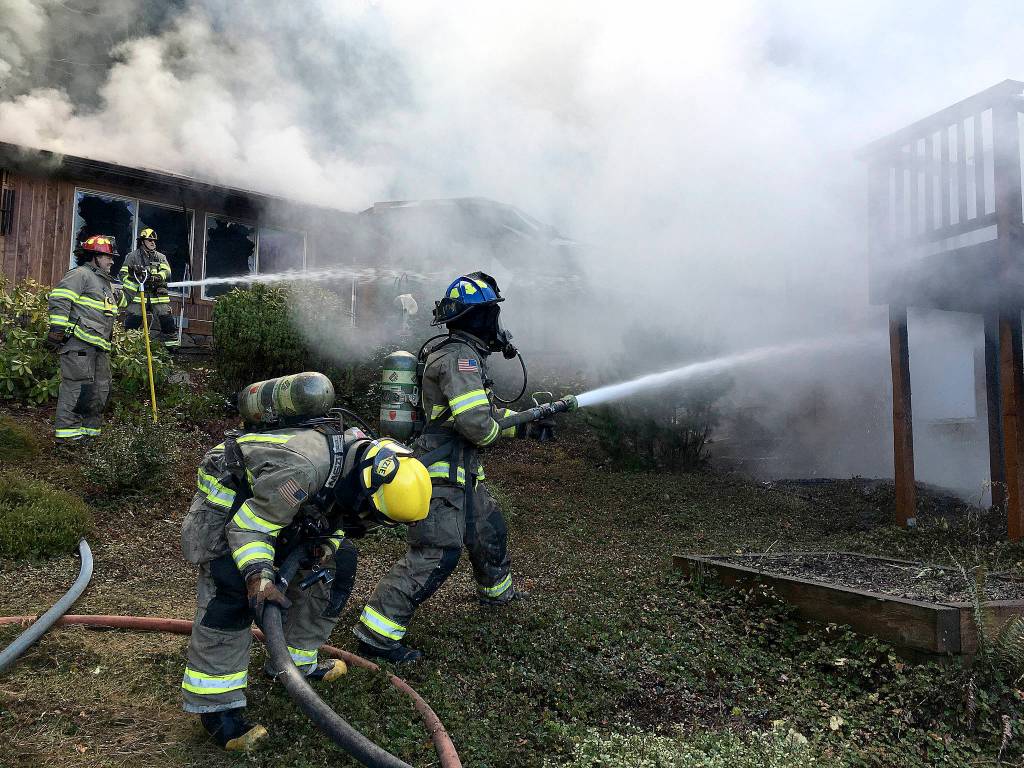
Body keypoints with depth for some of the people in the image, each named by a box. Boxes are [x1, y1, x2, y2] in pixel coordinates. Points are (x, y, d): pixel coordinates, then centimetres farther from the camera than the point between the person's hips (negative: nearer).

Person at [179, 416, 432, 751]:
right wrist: (259, 576, -43)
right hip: (227, 498, -8)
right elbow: (247, 525, -33)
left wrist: (325, 543, -14)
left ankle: (297, 661, 16)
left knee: (338, 564, 4)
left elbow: (337, 516, 5)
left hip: (273, 500, 8)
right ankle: (215, 705, -13)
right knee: (231, 588, -23)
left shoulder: (364, 467, -13)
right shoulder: (304, 469, -41)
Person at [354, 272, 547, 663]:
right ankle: (376, 633, -8)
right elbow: (476, 422, -27)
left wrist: (526, 425, 19)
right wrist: (502, 427, -5)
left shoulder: (463, 354, 16)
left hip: (460, 473, 11)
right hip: (441, 473, -11)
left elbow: (485, 410, 26)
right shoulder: (460, 357, -18)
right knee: (435, 555, -12)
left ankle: (496, 590, 50)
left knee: (490, 527, 26)